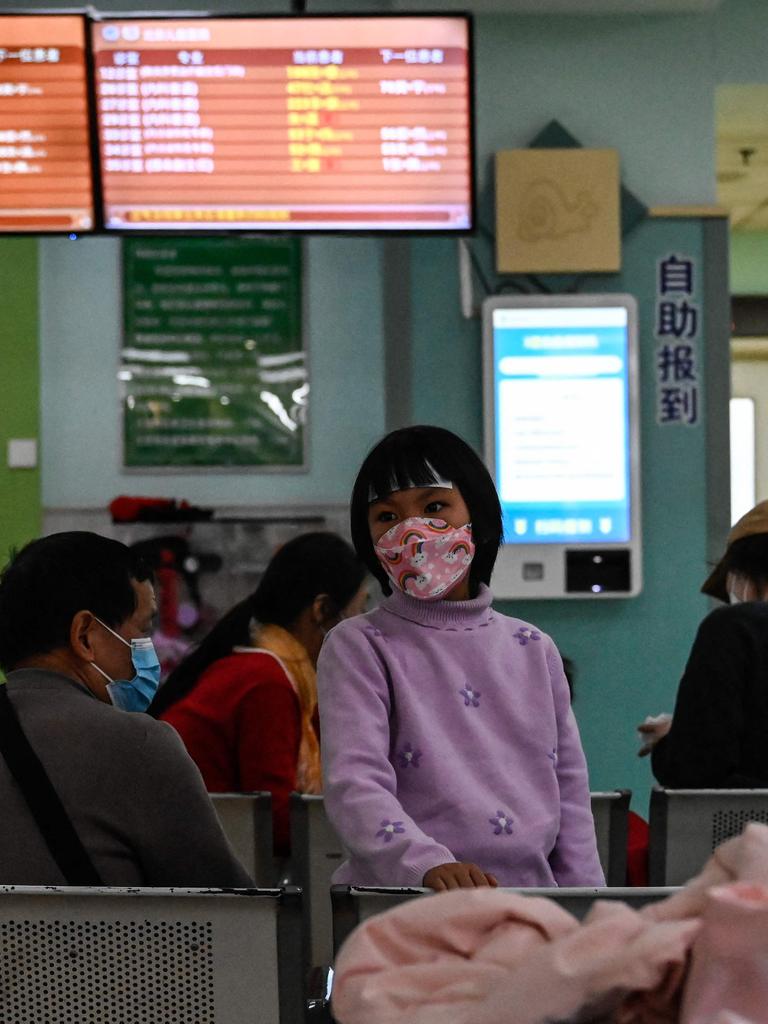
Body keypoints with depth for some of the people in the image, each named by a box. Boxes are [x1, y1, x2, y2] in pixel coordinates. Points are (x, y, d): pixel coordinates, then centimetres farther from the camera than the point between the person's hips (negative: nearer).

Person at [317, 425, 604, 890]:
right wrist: (427, 863, -28)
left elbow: (569, 795, 16)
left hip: (530, 903, 3)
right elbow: (354, 784, -11)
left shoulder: (533, 649, 15)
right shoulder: (359, 647, 3)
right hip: (397, 911, -3)